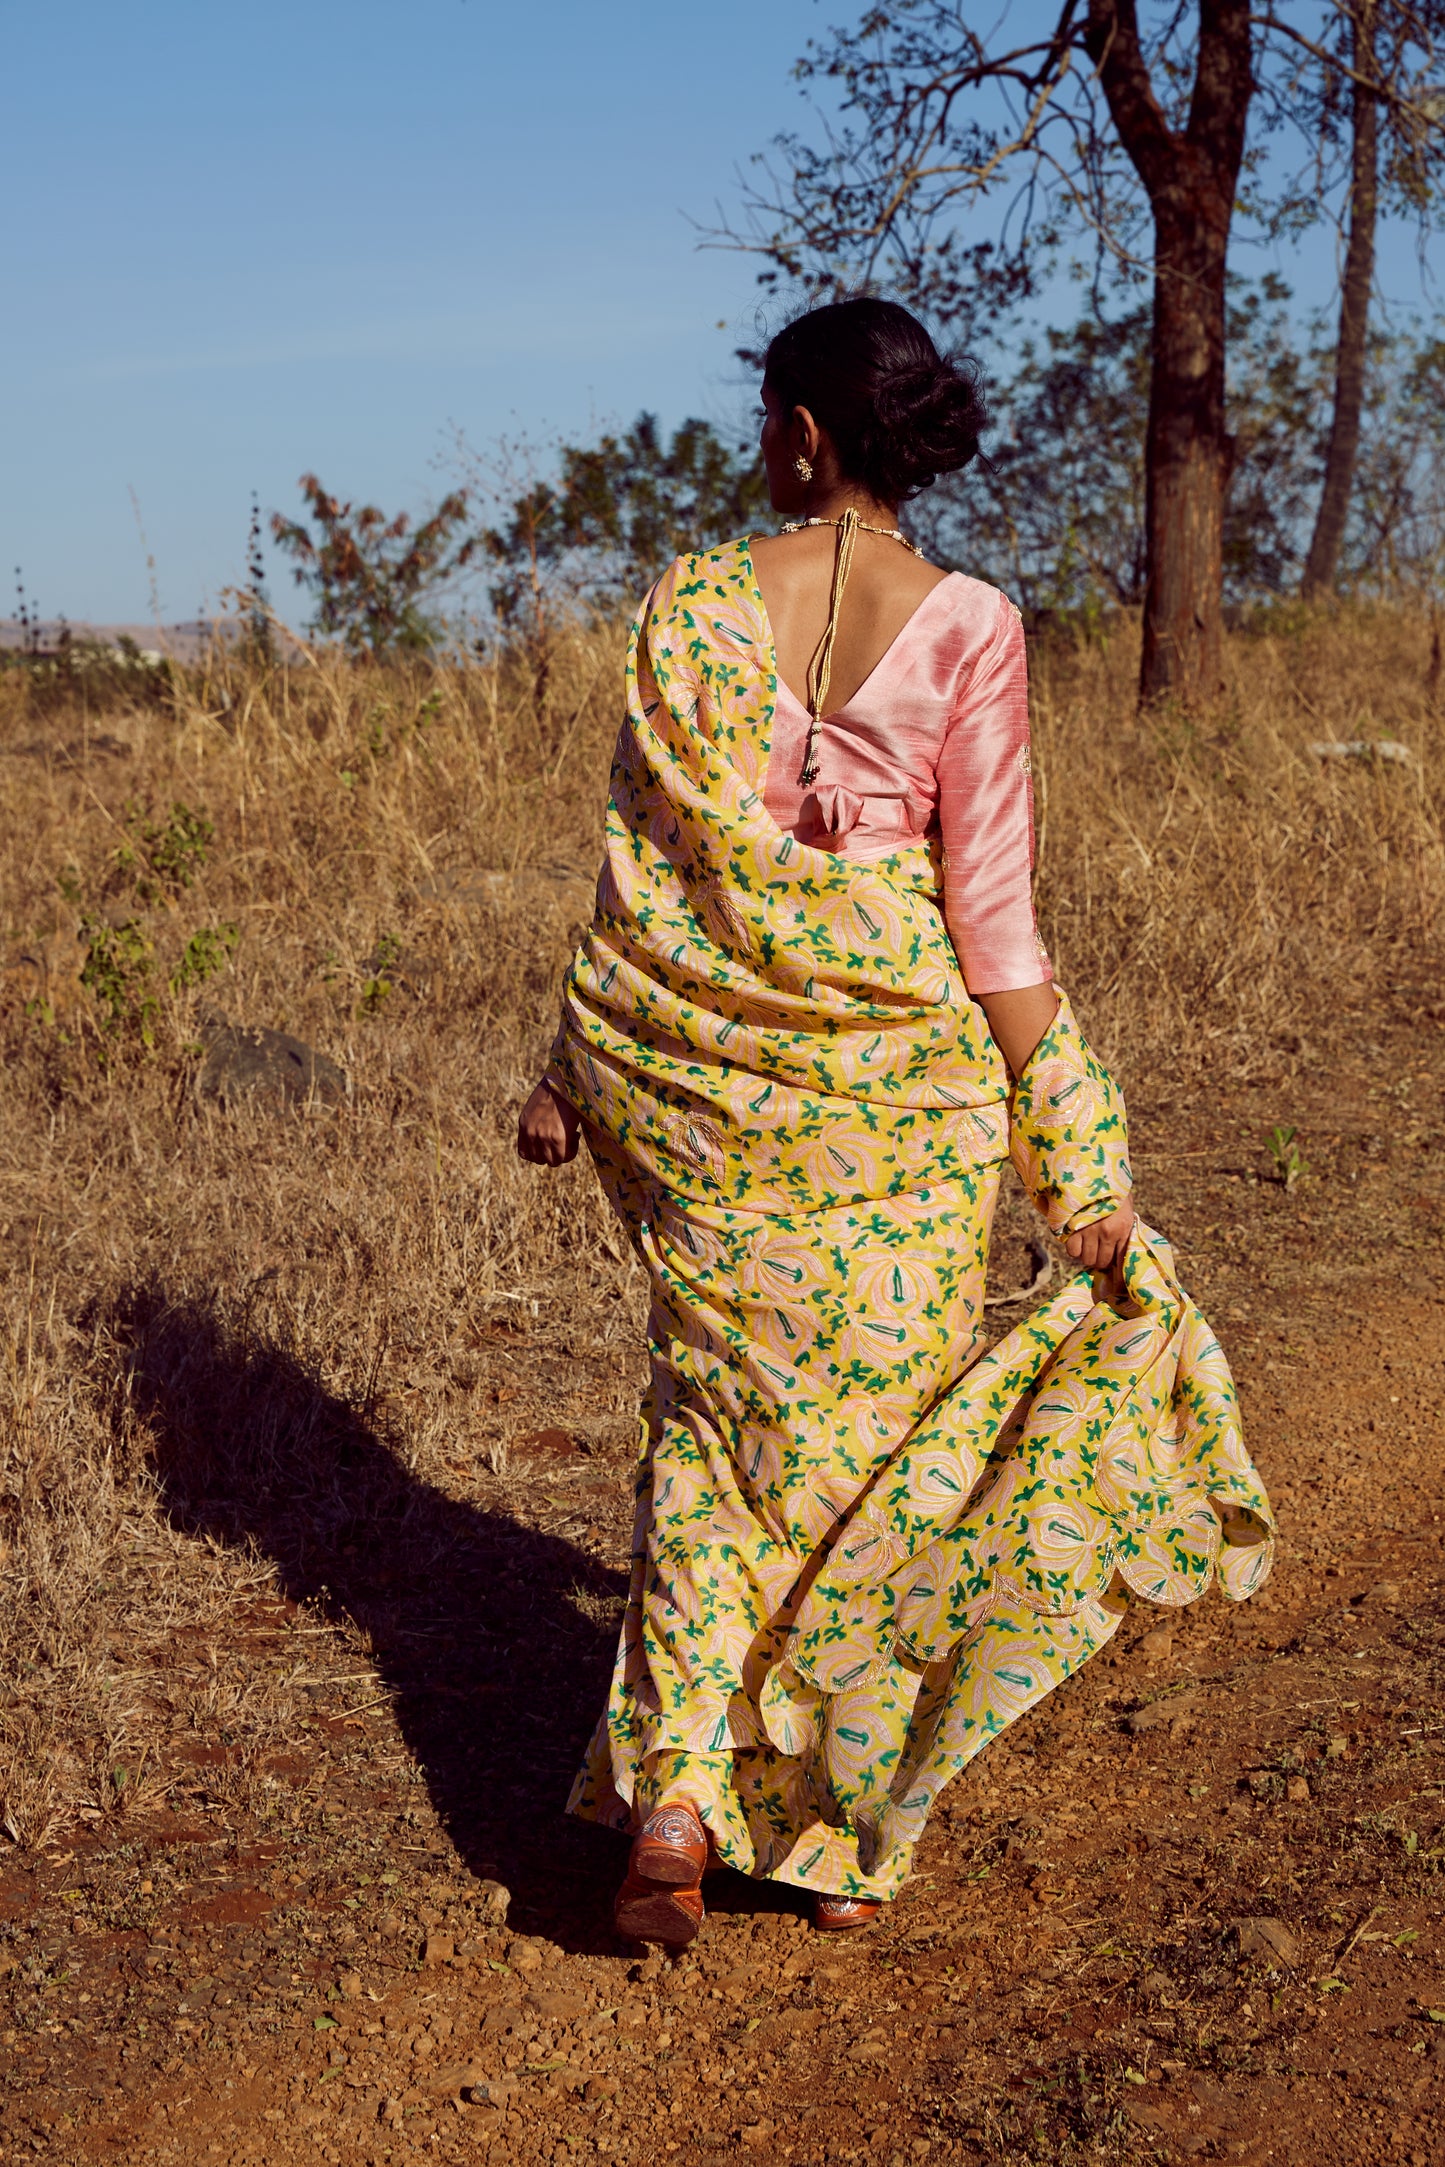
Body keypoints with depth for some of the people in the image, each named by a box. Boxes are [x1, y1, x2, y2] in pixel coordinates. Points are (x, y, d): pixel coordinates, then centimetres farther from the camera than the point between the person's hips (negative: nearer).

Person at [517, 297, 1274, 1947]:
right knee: (883, 1433, 13)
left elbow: (642, 869, -1)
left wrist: (573, 1072, 10)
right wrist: (1076, 1162, -4)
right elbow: (990, 909, -9)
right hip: (902, 1071, -1)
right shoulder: (968, 626, -7)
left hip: (706, 1068, 1)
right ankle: (847, 1839, 22)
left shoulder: (691, 608, -4)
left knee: (717, 1416, 15)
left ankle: (672, 1797, 2)